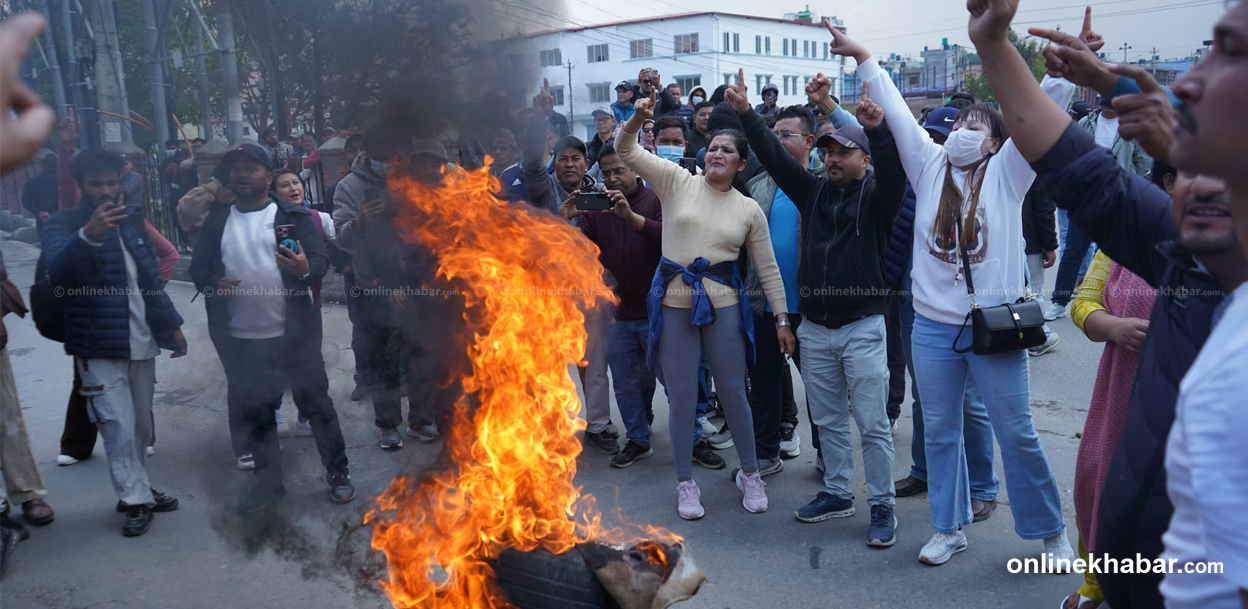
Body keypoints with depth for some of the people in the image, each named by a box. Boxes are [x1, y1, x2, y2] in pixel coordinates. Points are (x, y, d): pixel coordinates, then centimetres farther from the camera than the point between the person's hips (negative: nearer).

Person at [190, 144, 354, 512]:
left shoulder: (293, 216, -1)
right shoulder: (217, 221, 9)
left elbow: (320, 260, -7)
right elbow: (198, 268, 9)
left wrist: (305, 268, -31)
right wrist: (214, 283, -13)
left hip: (293, 333, -3)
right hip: (240, 339, 4)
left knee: (315, 401, 4)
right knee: (253, 411, 13)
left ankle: (337, 472, 17)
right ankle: (268, 481, 27)